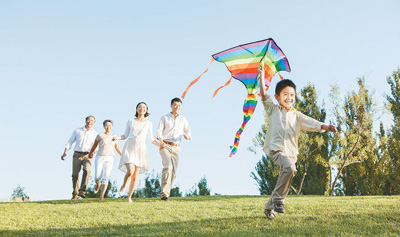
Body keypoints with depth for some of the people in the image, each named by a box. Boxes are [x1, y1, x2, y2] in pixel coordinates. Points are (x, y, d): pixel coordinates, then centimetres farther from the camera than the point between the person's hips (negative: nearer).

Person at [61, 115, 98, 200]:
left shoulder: (95, 134, 10)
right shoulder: (77, 131, 12)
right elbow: (70, 142, 11)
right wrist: (65, 152, -1)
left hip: (87, 156, -1)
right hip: (77, 155, 1)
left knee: (86, 170, -28)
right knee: (75, 174, -5)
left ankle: (82, 191, -23)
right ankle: (75, 194, 12)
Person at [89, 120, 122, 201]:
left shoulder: (114, 137, 12)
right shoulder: (100, 136, 4)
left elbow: (116, 147, 27)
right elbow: (94, 146, 18)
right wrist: (90, 153, 31)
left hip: (109, 159, 1)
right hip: (99, 158, -1)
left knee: (105, 178, -12)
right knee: (97, 177, -8)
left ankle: (101, 196, -14)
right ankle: (98, 184, 28)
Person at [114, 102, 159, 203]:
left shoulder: (149, 124, 10)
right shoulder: (130, 121, 9)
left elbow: (151, 139, 14)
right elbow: (125, 135, 12)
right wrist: (118, 138, -8)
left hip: (141, 149, 1)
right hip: (129, 147, -1)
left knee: (135, 176, 1)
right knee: (130, 171, -20)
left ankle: (129, 196, 17)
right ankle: (123, 185, 11)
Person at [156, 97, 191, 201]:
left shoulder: (183, 120, 15)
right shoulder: (164, 118, 7)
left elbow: (189, 132, 11)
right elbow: (159, 132, -4)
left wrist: (187, 135, -15)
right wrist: (161, 141, -25)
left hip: (176, 148, 3)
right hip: (165, 146, -3)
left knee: (173, 171, -4)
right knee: (168, 166, -23)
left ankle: (166, 193, 4)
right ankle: (164, 193, -25)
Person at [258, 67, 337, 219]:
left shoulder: (297, 116, 15)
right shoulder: (273, 110, 10)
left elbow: (314, 124, 4)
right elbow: (264, 95, 0)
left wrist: (327, 127, -14)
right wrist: (262, 76, -1)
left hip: (291, 151, 4)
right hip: (276, 148, -4)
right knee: (289, 167, -30)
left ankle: (269, 207, 23)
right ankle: (279, 199, -16)